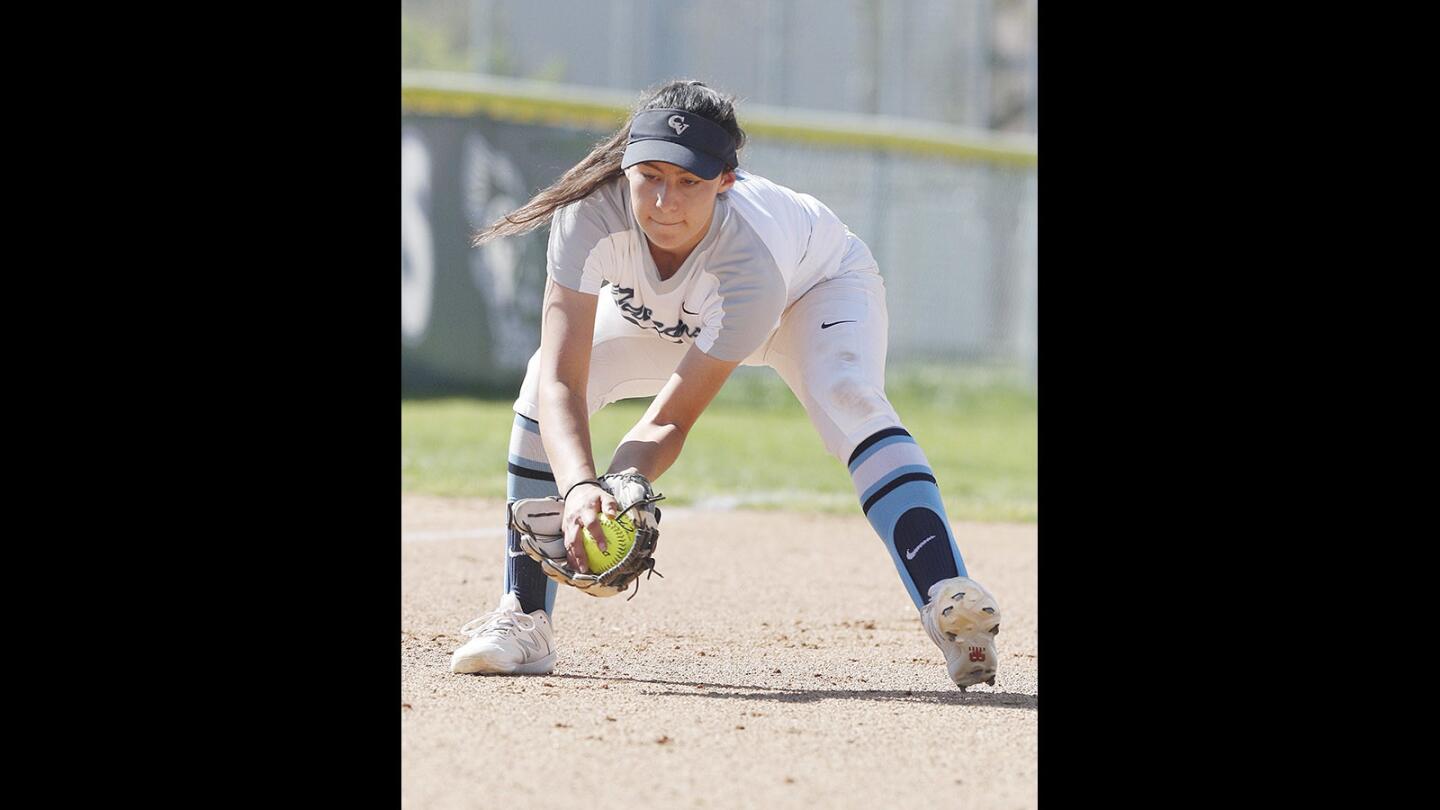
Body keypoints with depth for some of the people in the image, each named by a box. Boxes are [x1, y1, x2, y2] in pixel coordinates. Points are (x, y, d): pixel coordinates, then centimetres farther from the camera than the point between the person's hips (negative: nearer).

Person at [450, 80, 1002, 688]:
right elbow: (562, 383, -44)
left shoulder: (750, 265, -43)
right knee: (545, 377, -20)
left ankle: (945, 598, -44)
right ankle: (524, 617, -9)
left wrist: (619, 492, -57)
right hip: (667, 316, 4)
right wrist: (581, 489, -62)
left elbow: (669, 422, -39)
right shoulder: (592, 214, -39)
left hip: (819, 288, -3)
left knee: (848, 400, -35)